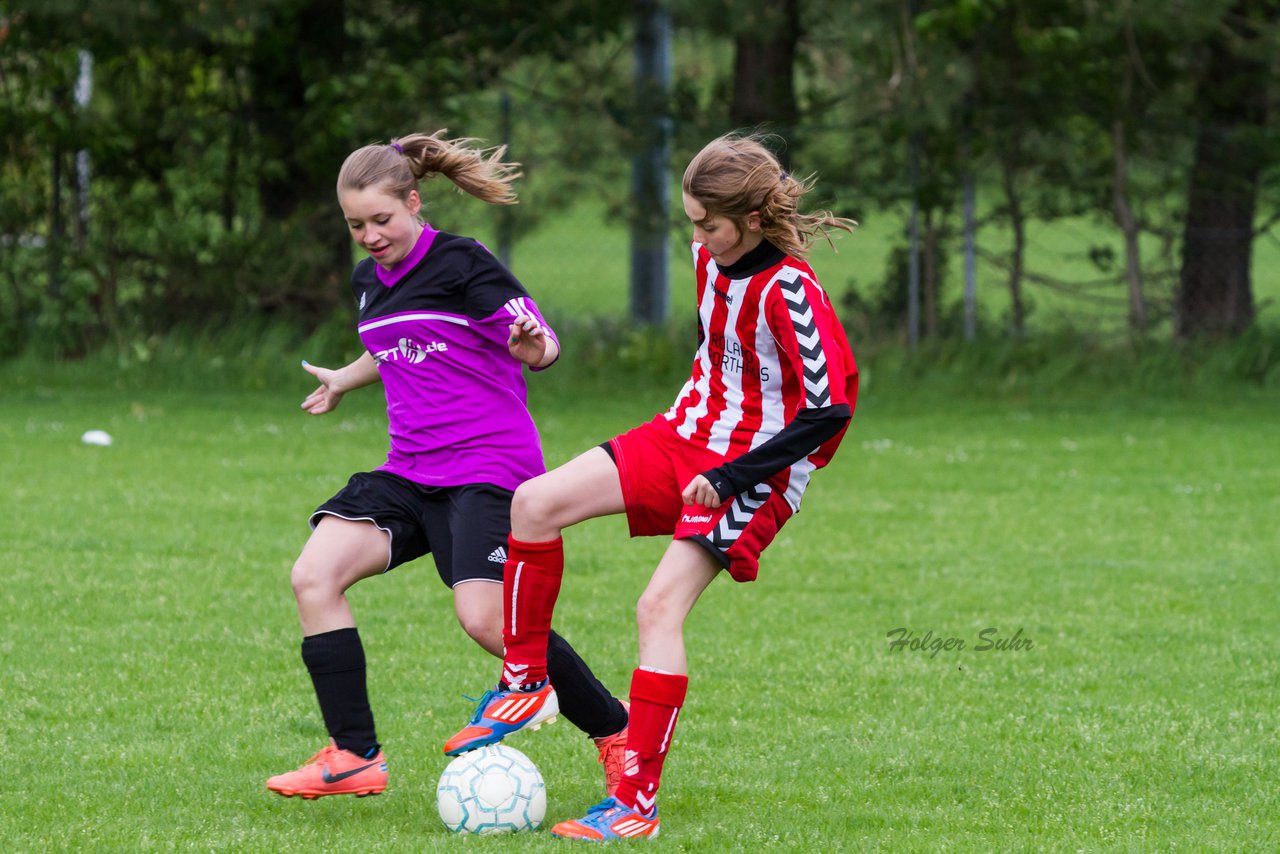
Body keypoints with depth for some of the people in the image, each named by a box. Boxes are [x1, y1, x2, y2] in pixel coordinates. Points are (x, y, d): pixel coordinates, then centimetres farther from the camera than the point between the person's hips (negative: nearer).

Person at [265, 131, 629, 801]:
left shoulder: (461, 263, -8)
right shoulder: (369, 280, 14)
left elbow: (542, 342, -13)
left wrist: (534, 347, -36)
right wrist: (346, 380, 53)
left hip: (488, 468, -8)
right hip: (408, 471, 8)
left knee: (486, 619, -22)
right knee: (313, 576, -11)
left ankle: (615, 733, -2)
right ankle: (354, 757, -9)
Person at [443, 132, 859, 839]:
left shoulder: (789, 291, -23)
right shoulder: (710, 258, 2)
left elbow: (829, 408, -25)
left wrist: (731, 477, -23)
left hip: (753, 470, -8)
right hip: (687, 436, 8)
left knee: (660, 606, -20)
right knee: (535, 503, -7)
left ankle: (637, 802, -18)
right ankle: (526, 681, 6)